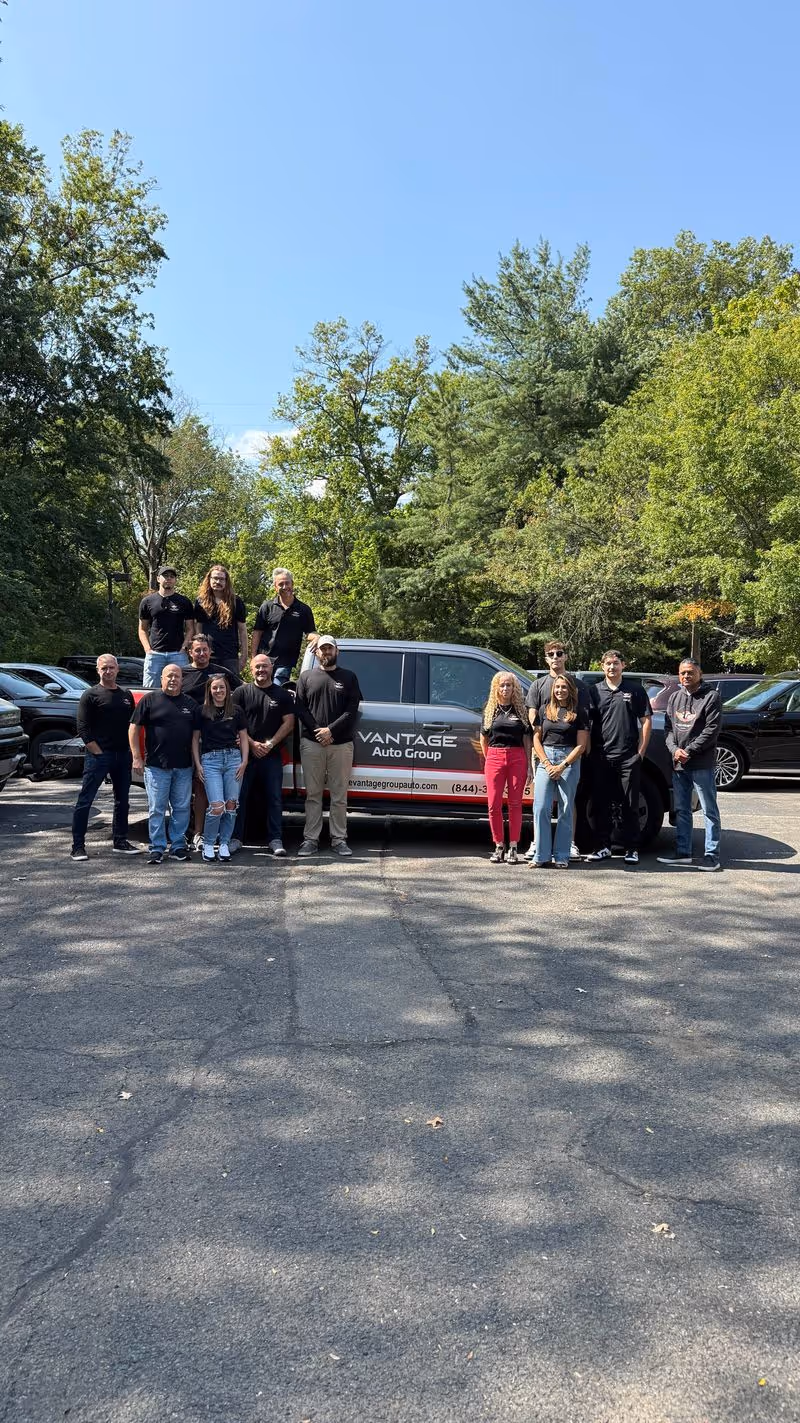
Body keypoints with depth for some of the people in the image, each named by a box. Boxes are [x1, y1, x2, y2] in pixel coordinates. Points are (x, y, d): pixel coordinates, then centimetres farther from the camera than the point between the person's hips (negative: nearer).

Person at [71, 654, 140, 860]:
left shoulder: (126, 694, 12)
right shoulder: (91, 695, -3)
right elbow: (83, 729, -8)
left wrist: (133, 751, 6)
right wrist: (97, 752, -13)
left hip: (123, 755, 6)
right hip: (98, 755, -6)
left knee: (122, 800, 12)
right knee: (85, 801, -4)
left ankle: (120, 842, 22)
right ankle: (78, 846, 0)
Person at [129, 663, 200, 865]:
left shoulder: (190, 704, 12)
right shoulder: (150, 700, 2)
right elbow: (134, 728, 1)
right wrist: (137, 757, -6)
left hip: (184, 767, 3)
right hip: (156, 766, -3)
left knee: (182, 808, 7)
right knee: (157, 810, 0)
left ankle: (178, 846, 16)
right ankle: (157, 849, 6)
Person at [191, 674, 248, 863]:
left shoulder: (236, 711, 11)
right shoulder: (202, 712, 5)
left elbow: (243, 738, 14)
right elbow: (195, 739, 7)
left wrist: (244, 762, 4)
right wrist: (198, 764, 0)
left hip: (233, 758, 3)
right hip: (210, 759, -2)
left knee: (231, 804, 1)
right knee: (217, 806, -11)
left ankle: (224, 844, 13)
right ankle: (208, 844, 7)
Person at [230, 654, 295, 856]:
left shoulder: (282, 695, 8)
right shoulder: (242, 692, 6)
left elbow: (289, 723, 3)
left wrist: (270, 744, -8)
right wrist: (252, 744, -9)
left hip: (272, 756, 1)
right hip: (245, 753, 0)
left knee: (274, 798, 2)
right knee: (239, 797, 2)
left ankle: (275, 840, 7)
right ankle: (236, 838, 9)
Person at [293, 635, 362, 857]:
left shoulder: (349, 677, 10)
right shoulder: (306, 677, 12)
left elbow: (352, 710, 0)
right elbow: (300, 707, 4)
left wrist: (331, 730, -11)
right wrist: (317, 730, -9)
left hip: (341, 744, 0)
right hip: (311, 743, 1)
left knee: (339, 795, 2)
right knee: (313, 794, 4)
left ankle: (339, 839, 8)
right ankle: (310, 839, 7)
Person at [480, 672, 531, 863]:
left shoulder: (521, 710, 7)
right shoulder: (490, 710, 11)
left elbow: (527, 740, 6)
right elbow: (484, 739, 16)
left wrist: (529, 766, 0)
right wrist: (489, 759, 8)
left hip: (517, 757, -1)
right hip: (494, 758, 1)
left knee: (515, 804, 2)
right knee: (494, 804, -2)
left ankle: (513, 847, 7)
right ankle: (499, 846, 8)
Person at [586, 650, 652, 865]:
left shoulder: (635, 690, 6)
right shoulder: (594, 691, 9)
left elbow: (646, 721, 6)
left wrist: (641, 751, -1)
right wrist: (589, 750, 1)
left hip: (628, 757, -1)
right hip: (601, 757, 2)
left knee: (630, 805, 2)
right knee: (601, 804, 5)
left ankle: (631, 849, 9)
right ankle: (603, 847, 14)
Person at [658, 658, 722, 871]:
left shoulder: (711, 696, -5)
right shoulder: (675, 697, 14)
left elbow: (711, 729, -11)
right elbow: (668, 727, 12)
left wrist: (689, 752, -14)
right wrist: (674, 749, -6)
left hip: (703, 764, -6)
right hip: (678, 765, 6)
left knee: (709, 810, -2)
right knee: (681, 810, 12)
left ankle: (712, 855, 2)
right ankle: (683, 852, 20)